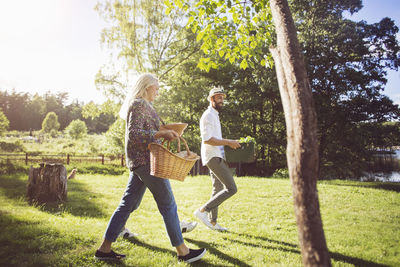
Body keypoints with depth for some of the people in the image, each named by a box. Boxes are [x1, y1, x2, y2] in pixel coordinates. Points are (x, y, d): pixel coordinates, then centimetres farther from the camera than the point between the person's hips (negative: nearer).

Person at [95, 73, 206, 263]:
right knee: (168, 205, -4)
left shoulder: (142, 105, 22)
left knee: (128, 204, 11)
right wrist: (160, 133, -25)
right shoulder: (139, 104, -9)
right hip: (146, 160, -10)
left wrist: (162, 134, 18)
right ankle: (183, 251, 6)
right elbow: (133, 133, -20)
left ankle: (105, 249, 17)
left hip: (139, 162, 10)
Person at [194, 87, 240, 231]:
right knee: (231, 189, -14)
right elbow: (207, 139, -22)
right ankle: (202, 211, -10)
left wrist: (229, 143, 15)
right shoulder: (208, 115, -11)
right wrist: (228, 142, -20)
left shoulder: (215, 115, 22)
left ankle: (212, 222, 23)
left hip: (217, 156, 11)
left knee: (218, 189, 15)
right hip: (213, 157, -11)